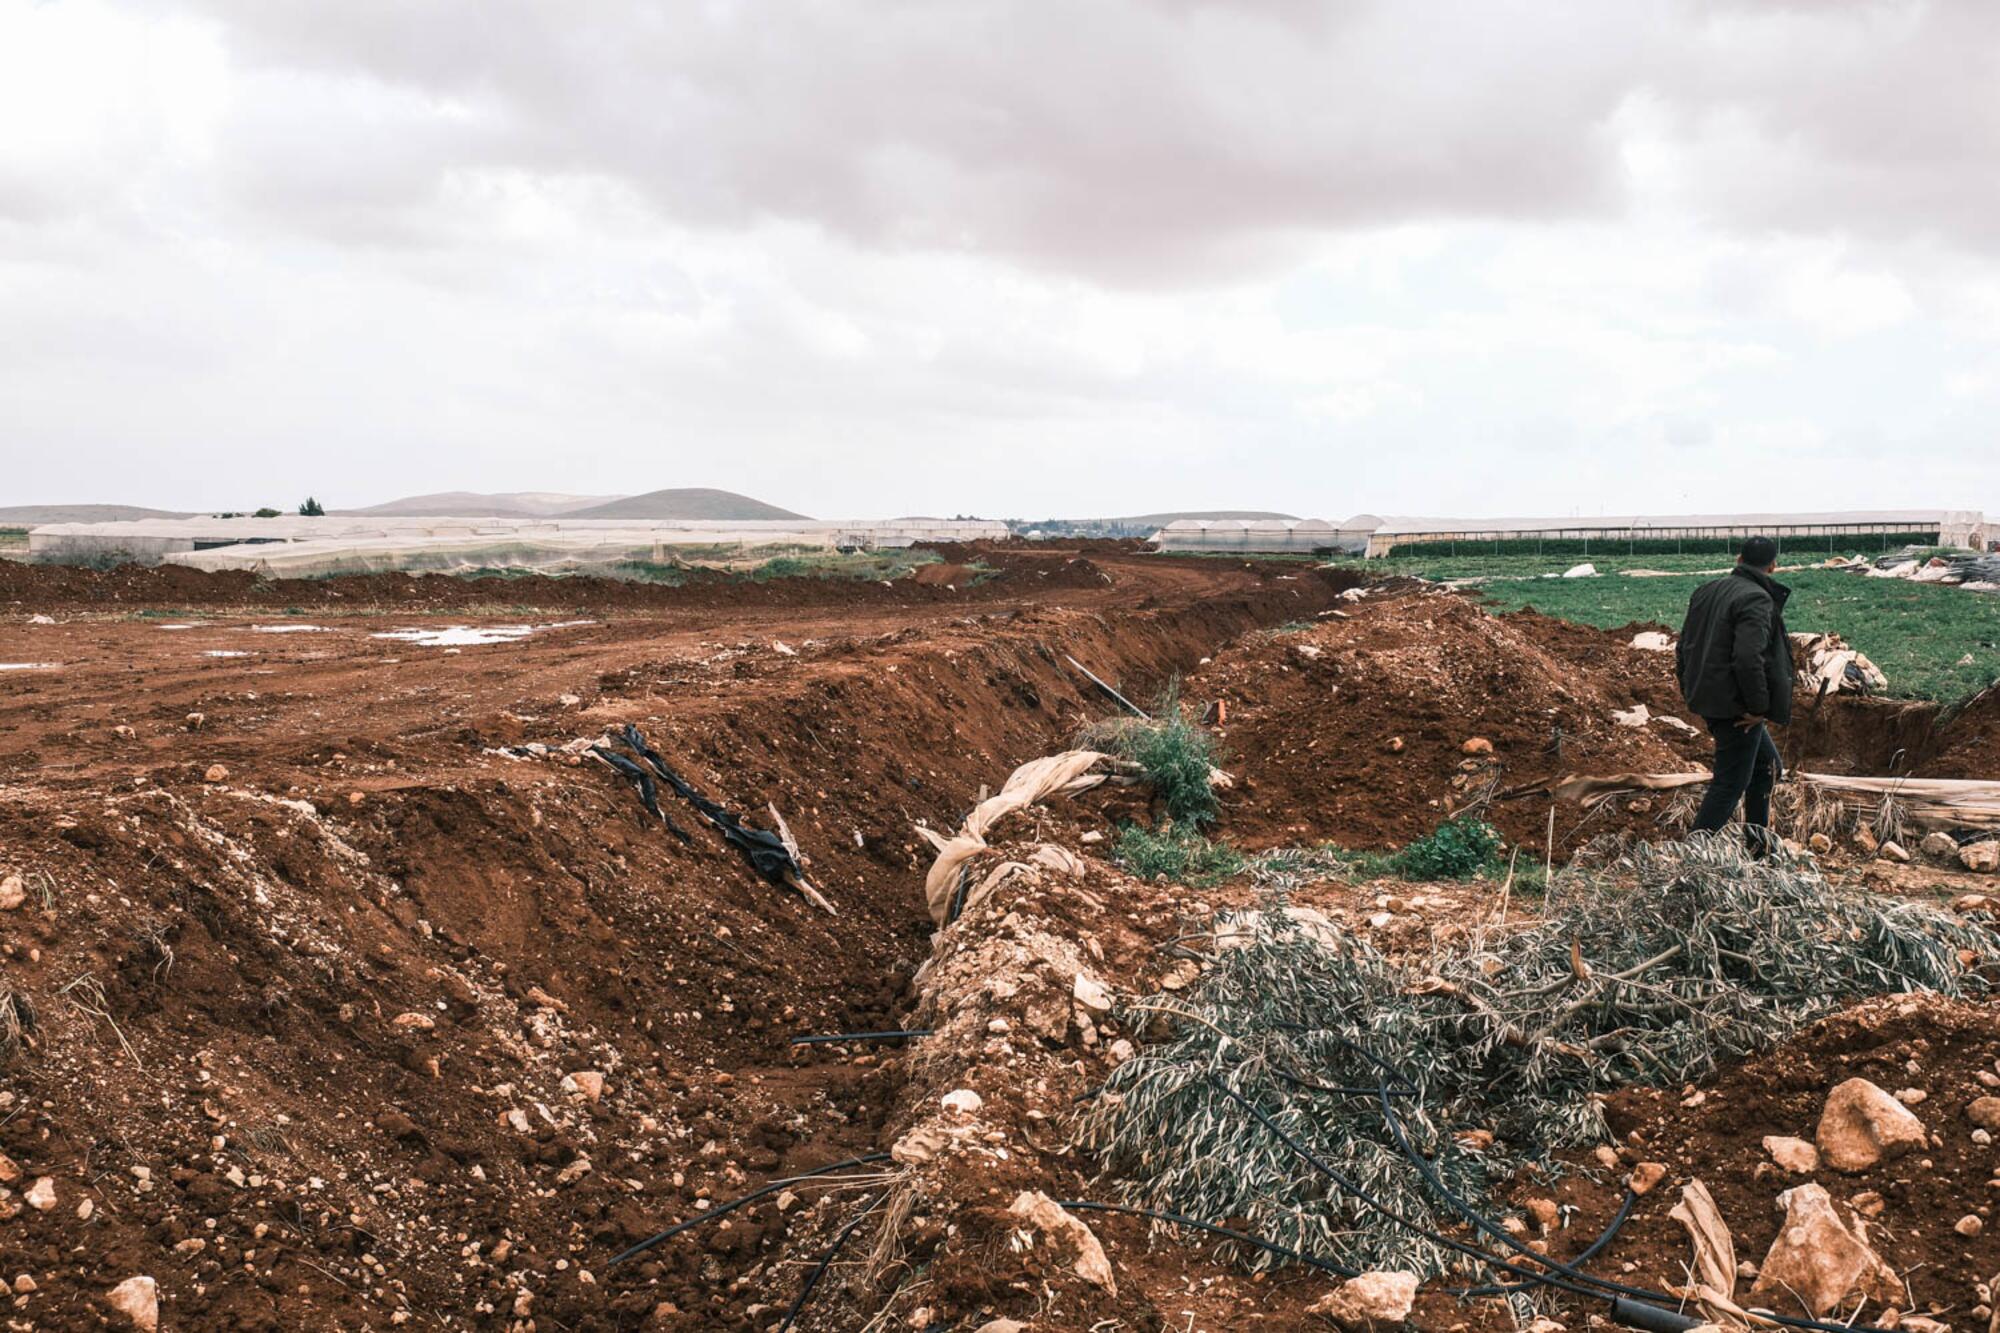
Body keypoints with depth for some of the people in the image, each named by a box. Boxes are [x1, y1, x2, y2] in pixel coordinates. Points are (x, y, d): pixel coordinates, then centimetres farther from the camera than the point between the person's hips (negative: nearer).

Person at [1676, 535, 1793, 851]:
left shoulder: (1707, 592, 10)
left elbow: (1684, 647, 15)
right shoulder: (1756, 600, -18)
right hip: (1736, 706, -9)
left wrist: (1690, 692, 20)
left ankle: (1757, 839, 29)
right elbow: (1748, 657, -30)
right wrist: (1759, 706, -20)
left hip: (1708, 700, 9)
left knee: (1767, 764, 24)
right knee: (1730, 783, -2)